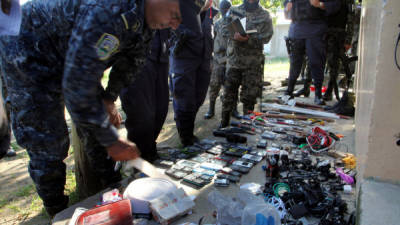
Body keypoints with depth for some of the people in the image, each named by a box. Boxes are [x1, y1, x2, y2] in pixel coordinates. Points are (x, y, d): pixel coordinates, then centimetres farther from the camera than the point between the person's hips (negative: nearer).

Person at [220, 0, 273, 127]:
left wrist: (248, 39, -21)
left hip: (253, 62, -1)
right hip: (233, 58, 2)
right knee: (229, 92, 5)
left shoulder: (264, 15, 5)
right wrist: (235, 36, -19)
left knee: (249, 95, 2)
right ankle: (224, 123, 17)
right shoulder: (234, 11, 11)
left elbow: (266, 37, -5)